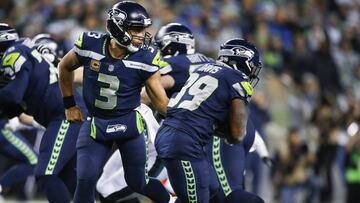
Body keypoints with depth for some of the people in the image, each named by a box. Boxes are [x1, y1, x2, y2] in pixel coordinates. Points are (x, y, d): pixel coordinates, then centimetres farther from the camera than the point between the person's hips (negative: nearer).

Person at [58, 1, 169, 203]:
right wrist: (70, 105, 10)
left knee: (138, 182, 7)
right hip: (96, 124, 1)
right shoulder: (90, 46, -15)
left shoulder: (145, 58, -15)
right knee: (86, 180, -9)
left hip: (129, 124, -1)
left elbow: (161, 101, -9)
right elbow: (65, 67, 7)